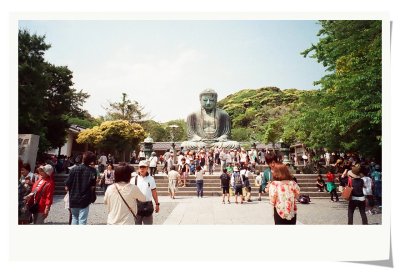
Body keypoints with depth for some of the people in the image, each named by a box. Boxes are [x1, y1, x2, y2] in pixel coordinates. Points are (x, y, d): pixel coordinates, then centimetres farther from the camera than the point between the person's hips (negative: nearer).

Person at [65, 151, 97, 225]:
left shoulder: (74, 169, -6)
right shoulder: (92, 171, -10)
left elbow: (67, 187, -6)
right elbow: (93, 187, -11)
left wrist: (74, 190, 13)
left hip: (73, 199, 2)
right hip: (84, 200, -2)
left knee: (74, 218, 21)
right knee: (82, 220, 5)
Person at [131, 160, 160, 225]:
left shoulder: (151, 179, 2)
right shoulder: (134, 179, -1)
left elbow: (154, 192, 6)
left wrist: (157, 204, 5)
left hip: (148, 205, 1)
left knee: (148, 223, 9)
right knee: (137, 223, 10)